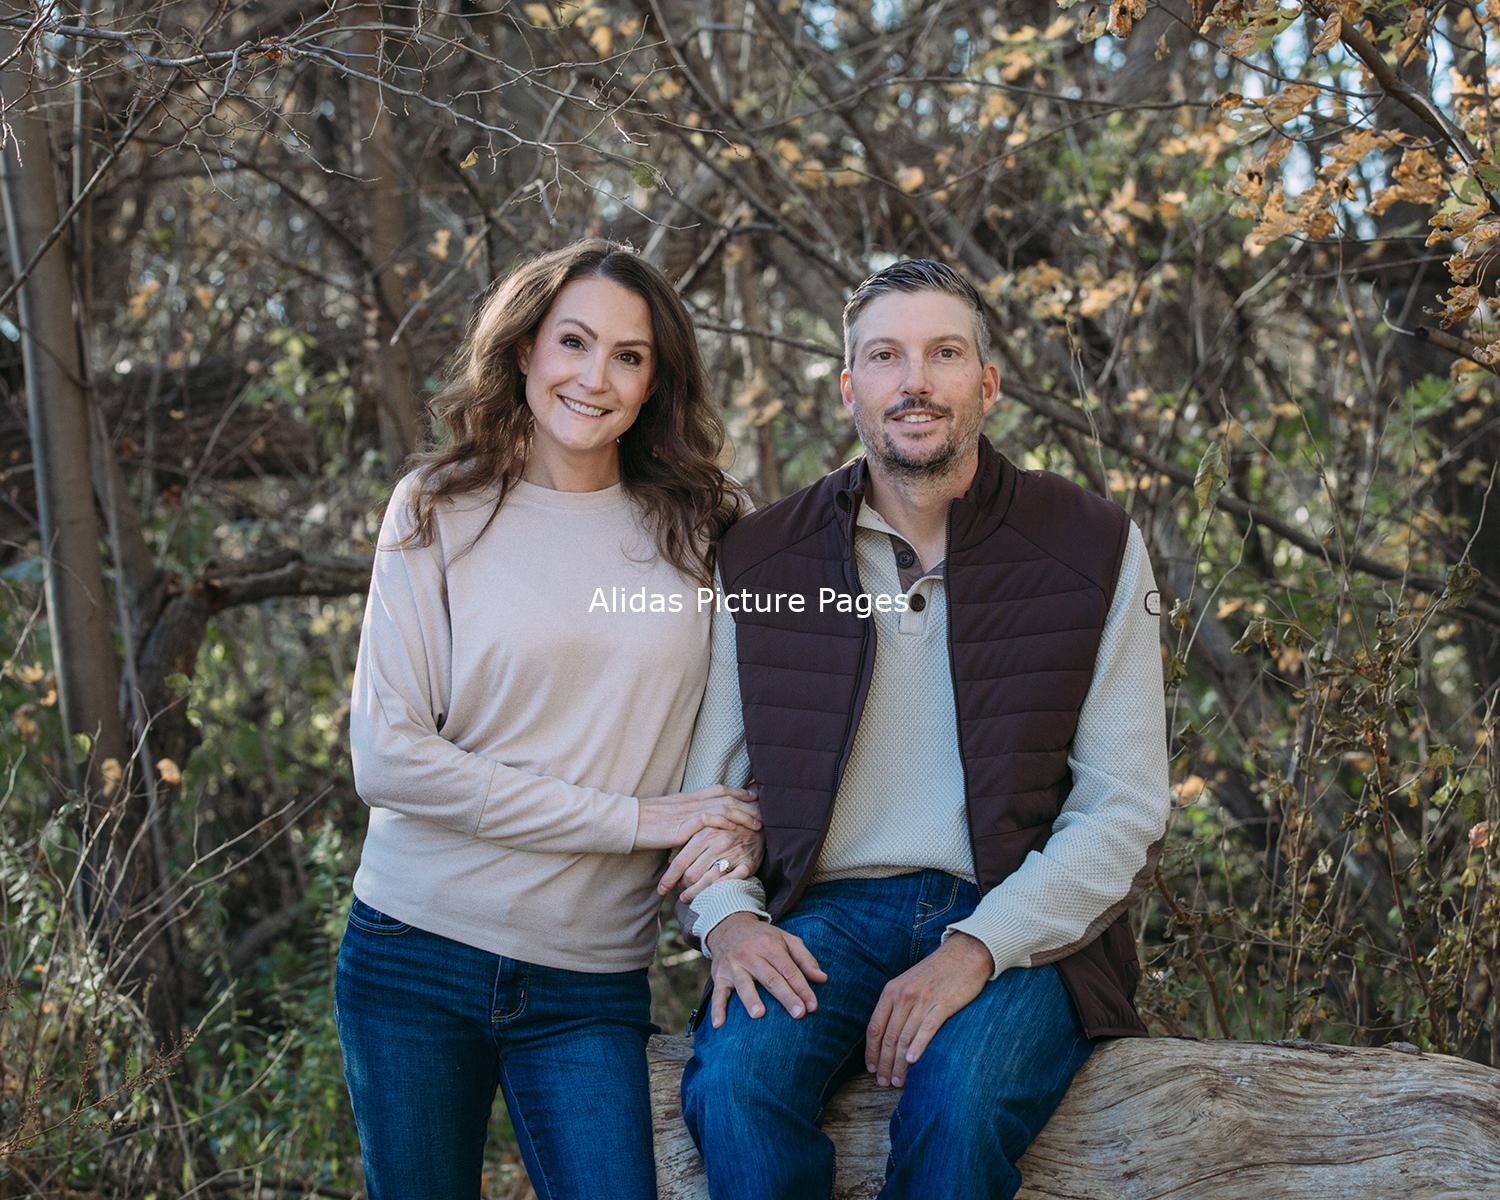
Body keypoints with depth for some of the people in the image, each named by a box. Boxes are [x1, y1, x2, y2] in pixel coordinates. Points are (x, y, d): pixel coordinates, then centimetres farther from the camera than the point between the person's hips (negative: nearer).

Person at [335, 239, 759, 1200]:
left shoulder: (695, 529, 4)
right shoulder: (440, 510, -3)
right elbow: (387, 758, -10)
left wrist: (740, 830, -16)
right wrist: (636, 819, -13)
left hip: (589, 984, 1)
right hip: (416, 954, -1)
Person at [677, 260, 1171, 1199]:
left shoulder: (1094, 548, 2)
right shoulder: (761, 558, 8)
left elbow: (1128, 808, -2)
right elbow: (708, 780, 14)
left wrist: (977, 947, -15)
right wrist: (728, 914, -8)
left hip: (1018, 919, -1)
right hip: (829, 913, 2)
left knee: (961, 1097, -33)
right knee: (736, 1079, -30)